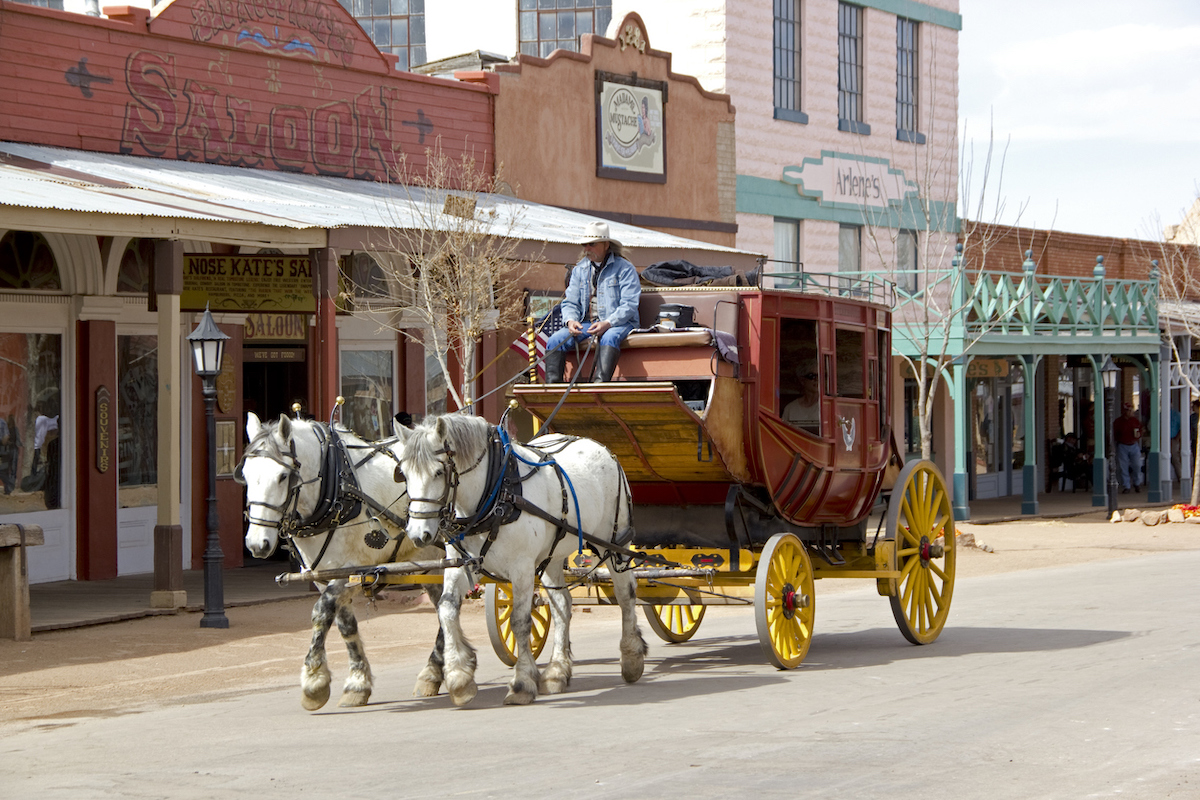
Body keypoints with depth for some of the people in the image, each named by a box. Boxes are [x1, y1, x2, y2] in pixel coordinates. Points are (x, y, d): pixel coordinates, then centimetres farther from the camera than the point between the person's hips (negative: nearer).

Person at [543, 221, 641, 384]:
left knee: (610, 337, -39)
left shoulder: (624, 268, -2)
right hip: (586, 322, 5)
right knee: (556, 339, -19)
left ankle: (601, 382, -53)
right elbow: (570, 302, 15)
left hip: (619, 323, -5)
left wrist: (607, 323, -25)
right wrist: (571, 320, -10)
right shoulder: (579, 270, 16)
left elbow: (630, 305, -10)